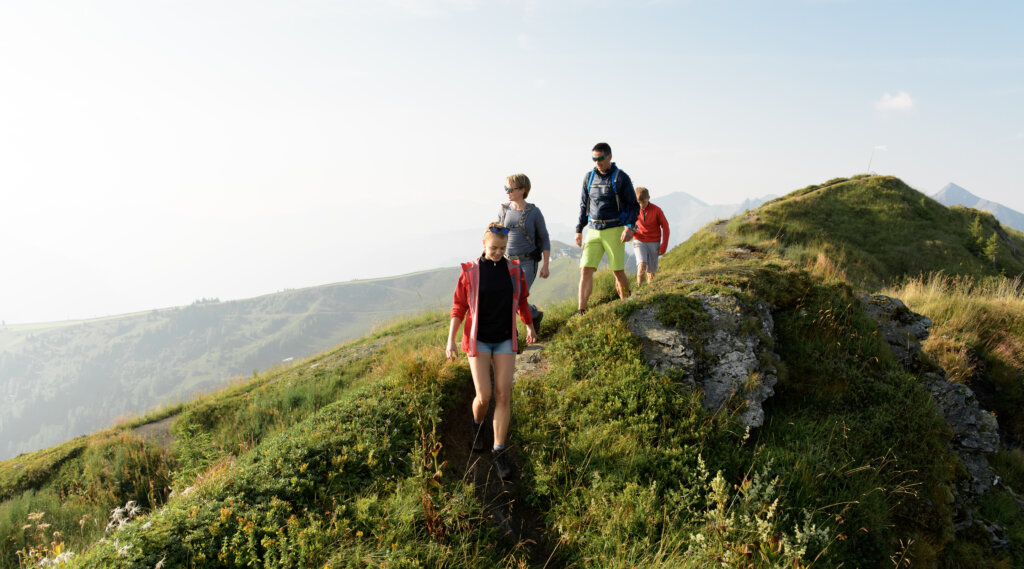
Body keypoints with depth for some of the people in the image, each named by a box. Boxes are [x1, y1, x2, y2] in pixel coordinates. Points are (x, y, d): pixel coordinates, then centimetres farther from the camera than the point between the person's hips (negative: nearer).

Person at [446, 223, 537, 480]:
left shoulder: (514, 270, -2)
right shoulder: (470, 271, -8)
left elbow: (522, 301, 13)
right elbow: (459, 307, -4)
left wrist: (530, 328, 23)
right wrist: (451, 340, -10)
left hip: (505, 340, 2)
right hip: (478, 340, -2)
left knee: (503, 395, -2)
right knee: (484, 396, -5)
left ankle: (499, 452, 8)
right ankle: (478, 423, 31)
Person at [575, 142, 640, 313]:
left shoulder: (621, 177, -2)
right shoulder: (589, 177, 11)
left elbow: (633, 205, -1)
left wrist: (630, 227, -16)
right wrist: (579, 230, 14)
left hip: (614, 230, -3)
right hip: (593, 230, 4)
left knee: (618, 272, -1)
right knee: (586, 270, -8)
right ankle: (581, 311, -9)